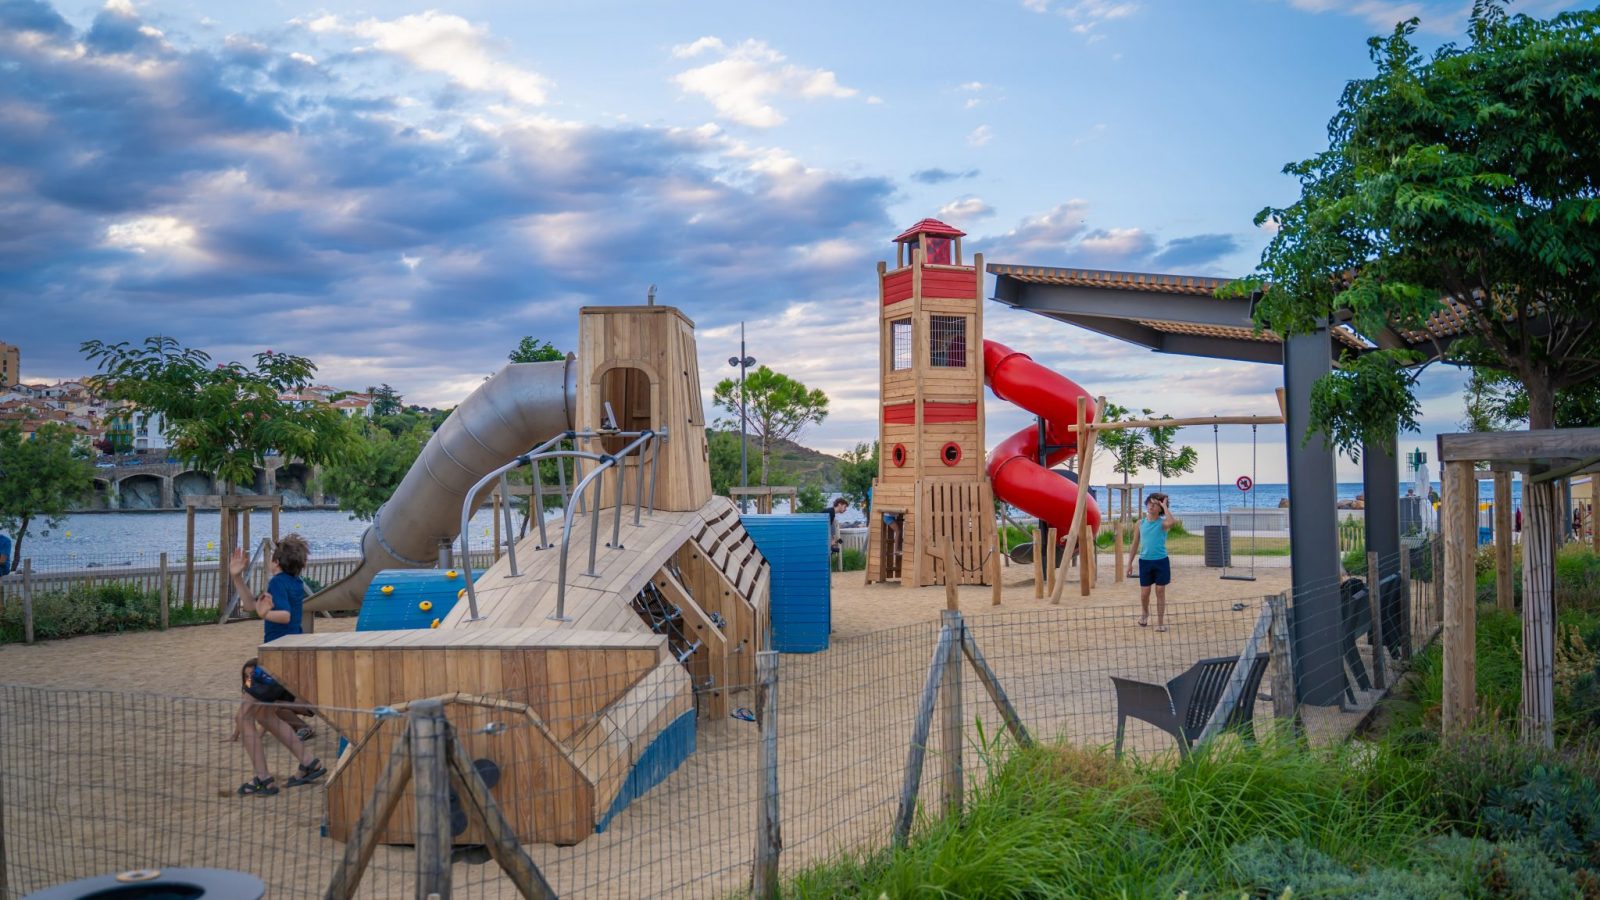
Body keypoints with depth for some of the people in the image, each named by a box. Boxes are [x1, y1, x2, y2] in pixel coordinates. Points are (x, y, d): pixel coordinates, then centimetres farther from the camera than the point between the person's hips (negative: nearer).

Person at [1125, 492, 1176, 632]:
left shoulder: (1162, 523, -6)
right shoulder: (1141, 523, 4)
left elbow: (1172, 522, -33)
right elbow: (1135, 544, 10)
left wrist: (1165, 506, -21)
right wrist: (1130, 563, 8)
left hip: (1161, 561, -3)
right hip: (1145, 561, 3)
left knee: (1160, 591, 2)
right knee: (1144, 592, 6)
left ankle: (1160, 622, 10)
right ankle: (1144, 613, 35)